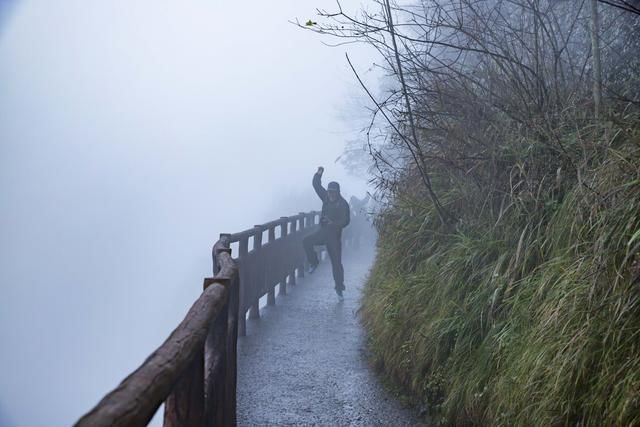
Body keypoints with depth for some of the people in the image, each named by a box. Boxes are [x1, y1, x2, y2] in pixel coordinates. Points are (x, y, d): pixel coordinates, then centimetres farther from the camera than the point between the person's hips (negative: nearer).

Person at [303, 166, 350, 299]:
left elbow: (346, 220, -16)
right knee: (306, 241, -22)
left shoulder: (343, 204, -10)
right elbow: (316, 185, 10)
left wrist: (334, 224, -31)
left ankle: (339, 287, 11)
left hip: (334, 234, -4)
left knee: (336, 262, 0)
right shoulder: (326, 198, 5)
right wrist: (319, 174, -5)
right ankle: (313, 262, 1)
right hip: (323, 231, 5)